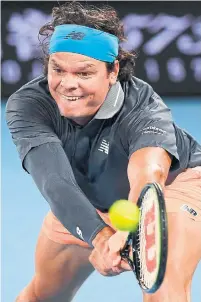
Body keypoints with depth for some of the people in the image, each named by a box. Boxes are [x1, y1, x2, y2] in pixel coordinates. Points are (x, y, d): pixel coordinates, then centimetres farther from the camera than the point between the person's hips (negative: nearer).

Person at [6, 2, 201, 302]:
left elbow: (148, 173, -58)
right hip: (84, 202, 4)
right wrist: (99, 234, -66)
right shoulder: (26, 105, -31)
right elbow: (54, 180, -46)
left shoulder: (142, 106, -38)